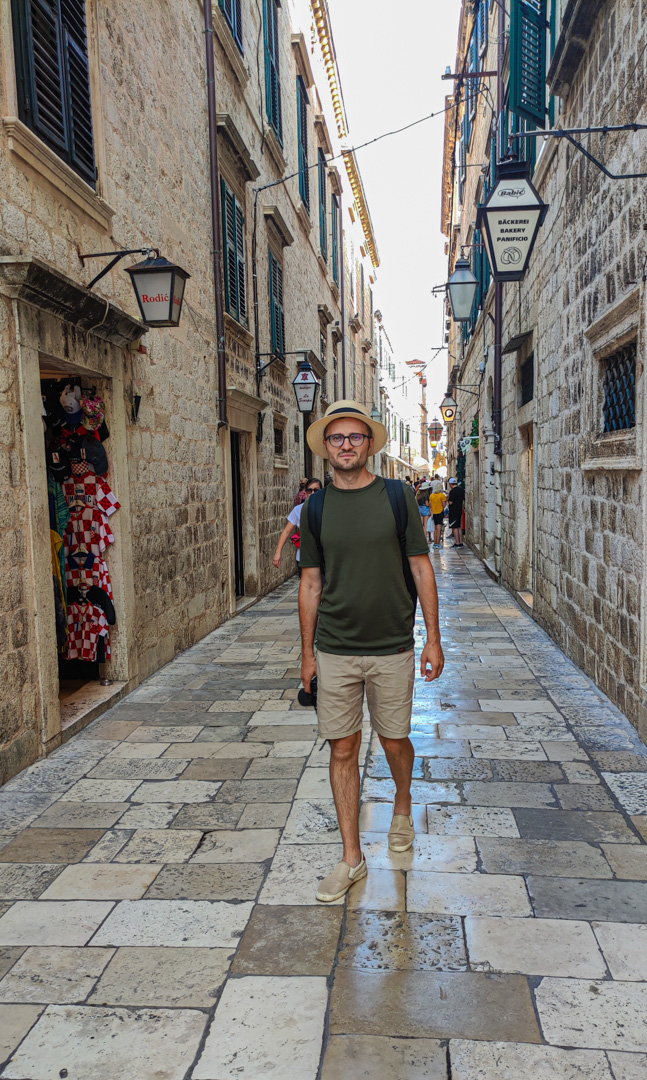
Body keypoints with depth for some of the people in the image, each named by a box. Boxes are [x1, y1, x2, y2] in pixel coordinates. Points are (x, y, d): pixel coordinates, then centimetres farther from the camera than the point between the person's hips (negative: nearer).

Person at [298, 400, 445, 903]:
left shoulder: (399, 497, -2)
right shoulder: (316, 508, 3)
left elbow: (422, 569, 0)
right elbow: (311, 583, 7)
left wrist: (433, 639, -3)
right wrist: (307, 651, 7)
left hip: (392, 649, -1)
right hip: (335, 652, 1)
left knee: (395, 742, 12)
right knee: (343, 750, 6)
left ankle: (402, 807, 44)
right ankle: (352, 857, 20)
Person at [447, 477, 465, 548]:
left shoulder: (452, 491, -17)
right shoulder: (462, 490, 6)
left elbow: (450, 502, -21)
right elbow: (464, 499, 15)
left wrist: (448, 500, -1)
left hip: (453, 511, -8)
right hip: (460, 511, 8)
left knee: (455, 527, -4)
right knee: (459, 527, 14)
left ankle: (457, 543, -5)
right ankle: (461, 542, 16)